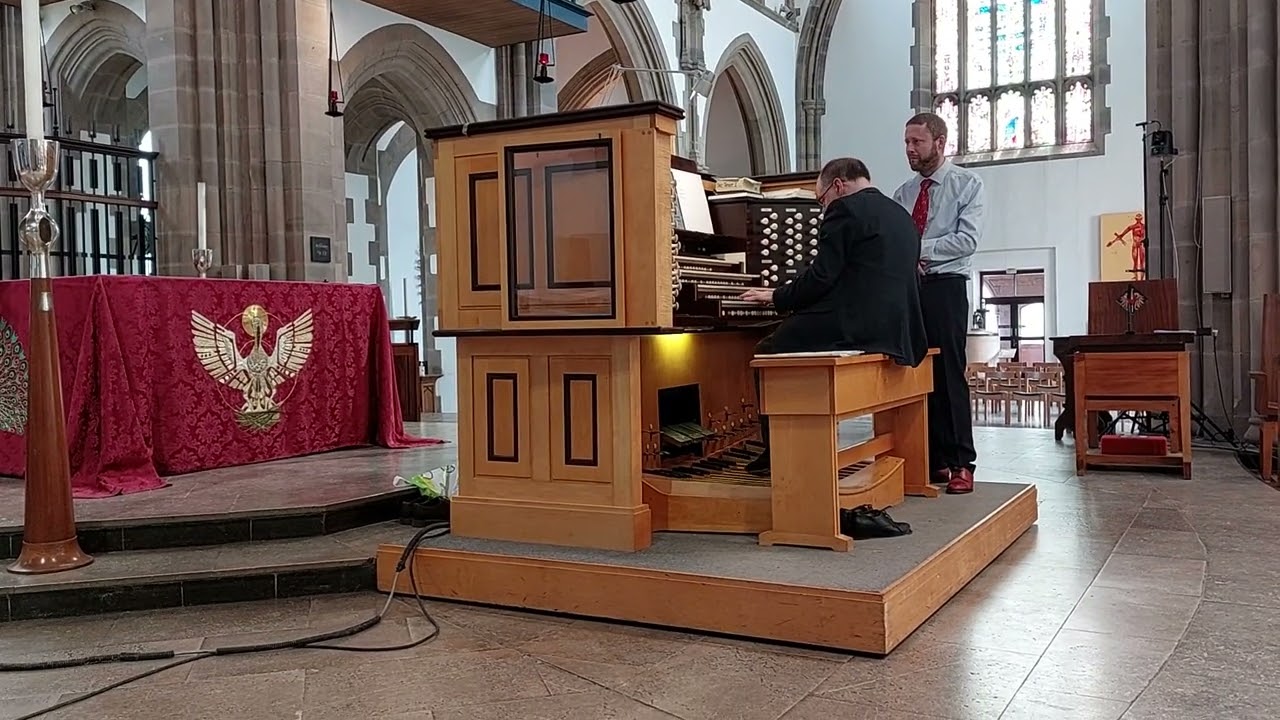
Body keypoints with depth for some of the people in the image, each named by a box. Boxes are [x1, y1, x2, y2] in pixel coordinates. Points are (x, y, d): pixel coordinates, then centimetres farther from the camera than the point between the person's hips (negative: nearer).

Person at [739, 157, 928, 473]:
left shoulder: (845, 210, -7)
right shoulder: (903, 217, 19)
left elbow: (821, 277, -14)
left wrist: (776, 296, 2)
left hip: (853, 328, -9)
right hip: (896, 333, 9)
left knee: (767, 352, 11)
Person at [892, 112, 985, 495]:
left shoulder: (967, 184, 2)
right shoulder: (904, 193, 16)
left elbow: (968, 239, -10)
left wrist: (918, 248, -13)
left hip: (945, 288, -5)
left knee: (949, 375, -6)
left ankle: (961, 464, 1)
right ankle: (935, 460, 12)